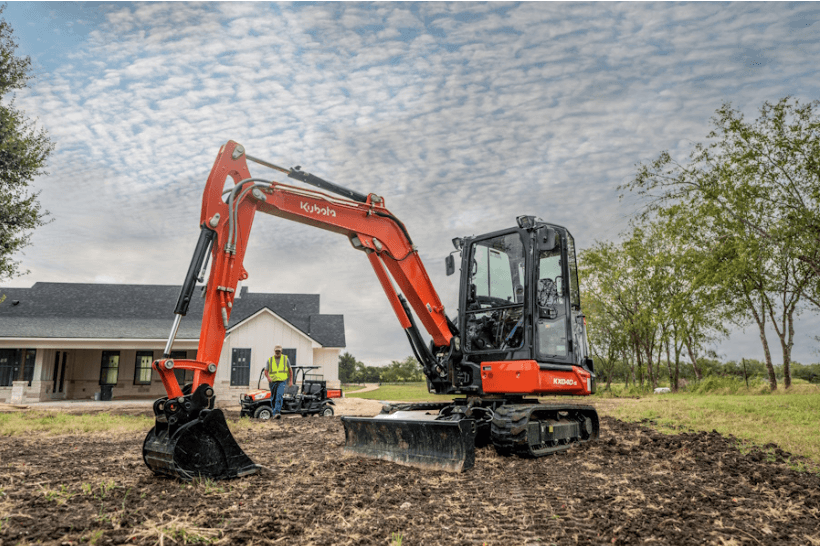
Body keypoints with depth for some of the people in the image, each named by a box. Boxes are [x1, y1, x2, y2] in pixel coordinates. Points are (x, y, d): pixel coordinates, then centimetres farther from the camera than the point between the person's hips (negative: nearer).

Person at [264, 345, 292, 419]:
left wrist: (291, 380, 12)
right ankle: (275, 412, 24)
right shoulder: (269, 360, 7)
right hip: (272, 381, 3)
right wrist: (268, 377, -18)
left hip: (282, 381, -2)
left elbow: (290, 370, 14)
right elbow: (266, 371, 3)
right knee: (273, 398, 9)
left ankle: (277, 412, -27)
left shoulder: (285, 358, 6)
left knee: (279, 396, -21)